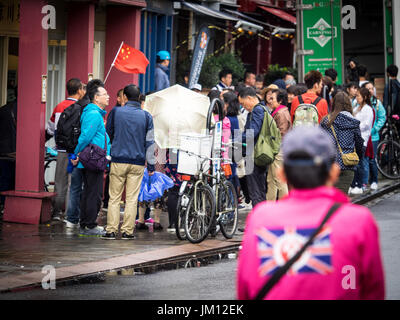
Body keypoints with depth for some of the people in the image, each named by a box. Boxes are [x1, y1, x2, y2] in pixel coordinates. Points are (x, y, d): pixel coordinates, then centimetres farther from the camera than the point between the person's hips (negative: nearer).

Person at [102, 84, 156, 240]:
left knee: (114, 198, 4)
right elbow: (149, 142, 2)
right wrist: (151, 165, 6)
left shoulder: (117, 112, 0)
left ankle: (111, 230, 1)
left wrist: (107, 158, 25)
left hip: (118, 161, 0)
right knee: (132, 199, 4)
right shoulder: (146, 116, 1)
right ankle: (127, 231, 3)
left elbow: (109, 134, 11)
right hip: (137, 163, 1)